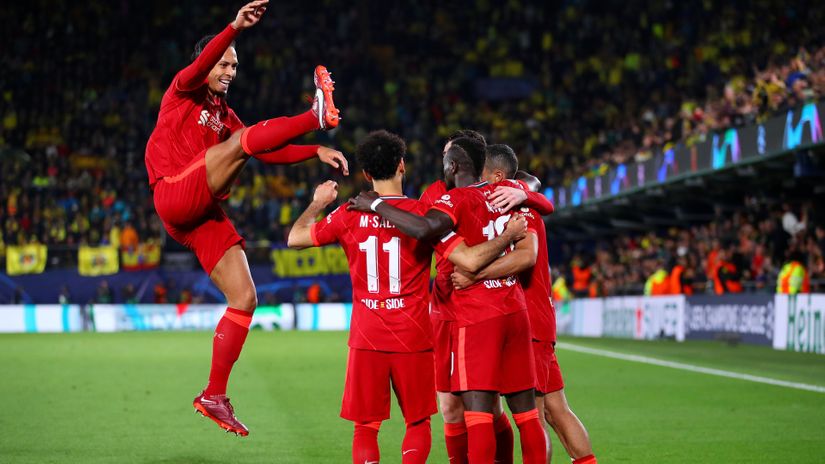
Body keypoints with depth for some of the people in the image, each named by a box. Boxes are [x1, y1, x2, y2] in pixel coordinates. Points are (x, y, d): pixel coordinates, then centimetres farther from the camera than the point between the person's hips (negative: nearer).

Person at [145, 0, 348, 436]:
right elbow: (198, 67, -17)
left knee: (245, 298, 0)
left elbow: (266, 152, 20)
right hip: (174, 195, -7)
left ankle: (214, 396, 5)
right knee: (240, 142, -23)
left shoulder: (224, 114, 26)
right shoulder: (183, 92, 6)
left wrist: (315, 152, 4)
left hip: (204, 216, 7)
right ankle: (318, 115, -41)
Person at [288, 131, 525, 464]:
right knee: (418, 422, 12)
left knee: (366, 427, 6)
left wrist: (317, 203, 27)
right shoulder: (423, 214, -6)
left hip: (366, 338, 1)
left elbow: (295, 238, 11)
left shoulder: (349, 215, -1)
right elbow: (470, 259, -14)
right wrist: (509, 235, 0)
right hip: (413, 337, -1)